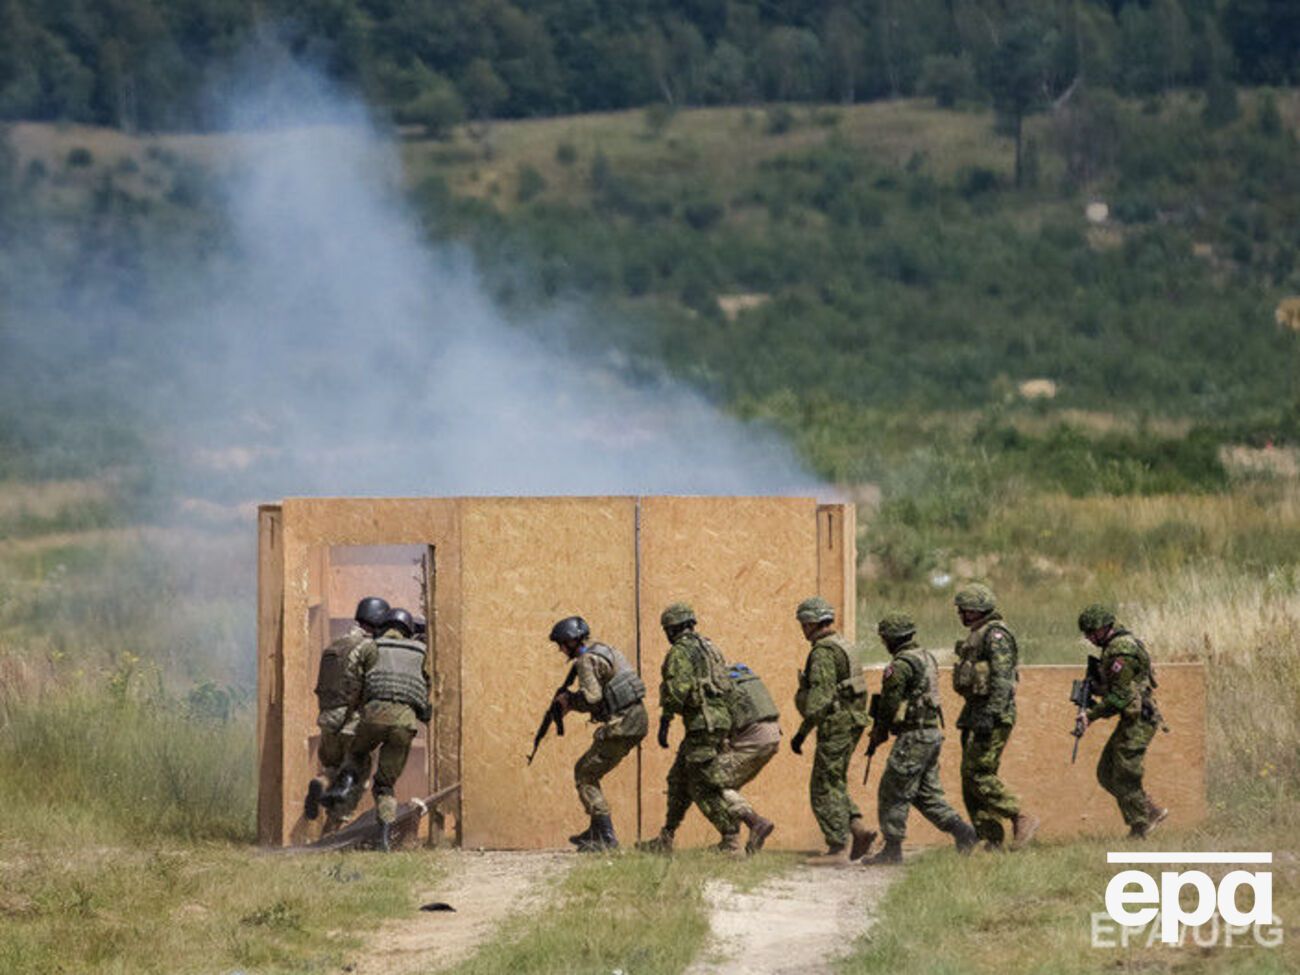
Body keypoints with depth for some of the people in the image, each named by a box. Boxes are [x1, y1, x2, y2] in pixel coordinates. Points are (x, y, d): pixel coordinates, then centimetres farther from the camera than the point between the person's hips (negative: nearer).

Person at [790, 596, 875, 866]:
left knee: (825, 789, -4)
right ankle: (858, 828, 6)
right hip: (852, 722, 10)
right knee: (834, 784, 18)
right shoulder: (846, 647, 16)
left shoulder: (823, 652, -15)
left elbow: (820, 697, -22)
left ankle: (838, 849, -4)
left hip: (835, 727, -10)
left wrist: (802, 732, -20)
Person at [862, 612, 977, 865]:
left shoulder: (900, 666, -16)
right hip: (933, 733, 9)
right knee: (927, 794, 14)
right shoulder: (927, 658, 14)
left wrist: (878, 734, 2)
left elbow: (890, 705, -14)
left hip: (913, 737, -9)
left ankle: (892, 849, 2)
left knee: (893, 793, -1)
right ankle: (961, 831, 4)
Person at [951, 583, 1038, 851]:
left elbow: (1001, 679, -21)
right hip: (974, 713, 10)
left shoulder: (996, 635, -12)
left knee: (977, 774, -15)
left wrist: (990, 715, -27)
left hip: (993, 715, -10)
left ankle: (1022, 819, -9)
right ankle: (992, 841, 7)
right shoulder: (976, 635, 19)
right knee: (970, 777, 6)